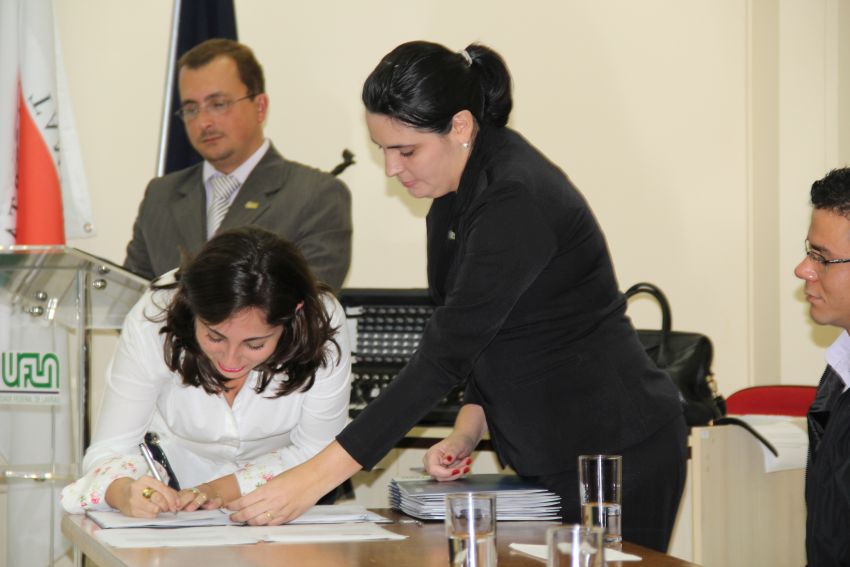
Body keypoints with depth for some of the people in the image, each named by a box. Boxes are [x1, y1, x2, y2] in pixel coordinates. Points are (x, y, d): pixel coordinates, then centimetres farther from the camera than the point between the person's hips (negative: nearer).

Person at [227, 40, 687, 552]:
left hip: (615, 451, -9)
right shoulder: (465, 189, 5)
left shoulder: (515, 201, -24)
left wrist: (317, 476, -31)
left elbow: (444, 354, -29)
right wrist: (469, 429, -1)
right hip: (553, 454, 9)